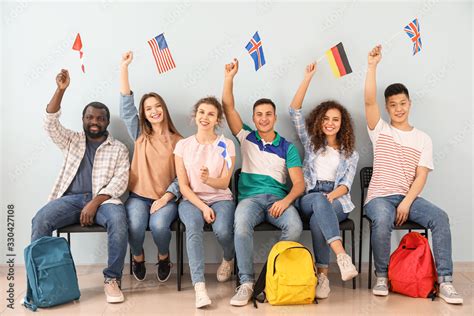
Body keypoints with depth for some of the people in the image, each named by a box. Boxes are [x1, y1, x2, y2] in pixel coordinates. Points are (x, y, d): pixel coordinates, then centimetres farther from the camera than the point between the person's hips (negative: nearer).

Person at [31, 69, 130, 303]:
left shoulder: (118, 149, 10)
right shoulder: (71, 141, 19)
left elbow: (120, 182, -2)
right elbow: (50, 123, 4)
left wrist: (94, 203, -16)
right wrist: (60, 90, -7)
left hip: (104, 199, -2)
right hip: (70, 198, 2)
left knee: (118, 220, -35)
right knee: (40, 220, -27)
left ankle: (112, 279, -22)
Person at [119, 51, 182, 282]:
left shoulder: (178, 141, 4)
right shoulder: (140, 136, 7)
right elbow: (126, 105, -3)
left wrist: (167, 196, -15)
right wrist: (124, 67, -10)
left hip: (165, 198, -1)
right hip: (138, 196, 1)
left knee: (159, 225, -31)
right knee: (135, 225, -28)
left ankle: (164, 257, 4)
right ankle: (138, 257, 8)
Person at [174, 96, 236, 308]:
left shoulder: (226, 145, 1)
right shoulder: (182, 145, 3)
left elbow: (224, 183, -3)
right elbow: (183, 186, 0)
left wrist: (208, 179, -26)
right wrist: (203, 207, -14)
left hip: (220, 198, 0)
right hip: (191, 200, 0)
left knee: (222, 230, -30)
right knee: (193, 227, -33)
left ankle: (228, 260, 8)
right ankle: (199, 287, -34)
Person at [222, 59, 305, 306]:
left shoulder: (287, 148, 12)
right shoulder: (246, 138, 16)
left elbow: (299, 183, 2)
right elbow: (228, 108, 7)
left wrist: (286, 200, -18)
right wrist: (229, 78, -1)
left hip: (278, 198, 0)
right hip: (250, 197, 0)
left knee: (295, 227, -33)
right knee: (241, 226, -35)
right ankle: (246, 283, -24)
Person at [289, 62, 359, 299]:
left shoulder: (350, 153, 17)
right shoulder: (311, 142, 17)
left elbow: (346, 184, 5)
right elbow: (294, 111, 8)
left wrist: (330, 197, -18)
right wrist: (308, 78, 4)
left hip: (337, 201, 0)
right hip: (308, 199, 0)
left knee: (318, 219, -35)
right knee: (319, 202, -38)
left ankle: (322, 274, -34)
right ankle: (342, 256, -51)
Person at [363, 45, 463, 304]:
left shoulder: (423, 139, 11)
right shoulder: (380, 131, 8)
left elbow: (421, 176, 2)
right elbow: (369, 101, -9)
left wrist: (406, 203, -13)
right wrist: (372, 65, -14)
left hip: (409, 197, 2)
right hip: (380, 196, -2)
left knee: (440, 217, -26)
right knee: (382, 221, -35)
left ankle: (444, 281, -18)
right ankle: (382, 276, -12)